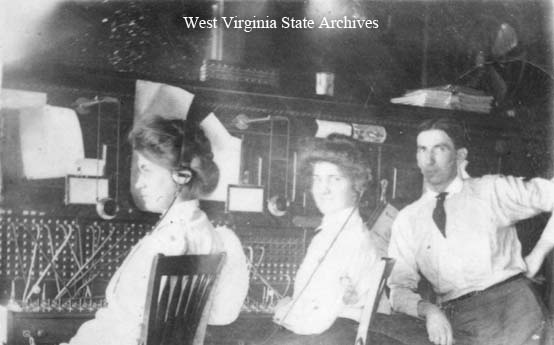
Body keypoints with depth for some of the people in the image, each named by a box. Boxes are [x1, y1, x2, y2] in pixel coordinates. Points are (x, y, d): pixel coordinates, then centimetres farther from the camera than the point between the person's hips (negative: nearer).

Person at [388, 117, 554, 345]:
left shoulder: (492, 190, 6)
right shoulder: (407, 220, 11)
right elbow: (399, 287, 6)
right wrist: (428, 310, -14)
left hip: (512, 306, -2)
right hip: (454, 327, 2)